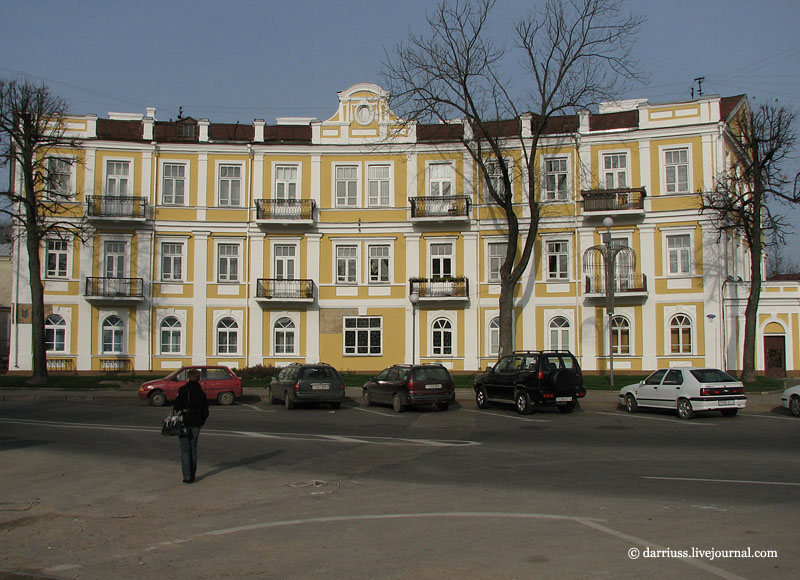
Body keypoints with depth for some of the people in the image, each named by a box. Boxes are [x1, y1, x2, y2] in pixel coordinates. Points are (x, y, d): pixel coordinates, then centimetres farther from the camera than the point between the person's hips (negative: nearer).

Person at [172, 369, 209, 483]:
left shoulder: (183, 390, -9)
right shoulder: (201, 392, 7)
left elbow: (176, 406, -13)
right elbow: (205, 412, 11)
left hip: (184, 423, -4)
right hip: (196, 423, 4)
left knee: (185, 450, 0)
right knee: (193, 449, 14)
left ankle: (187, 476, -3)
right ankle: (192, 475, 17)